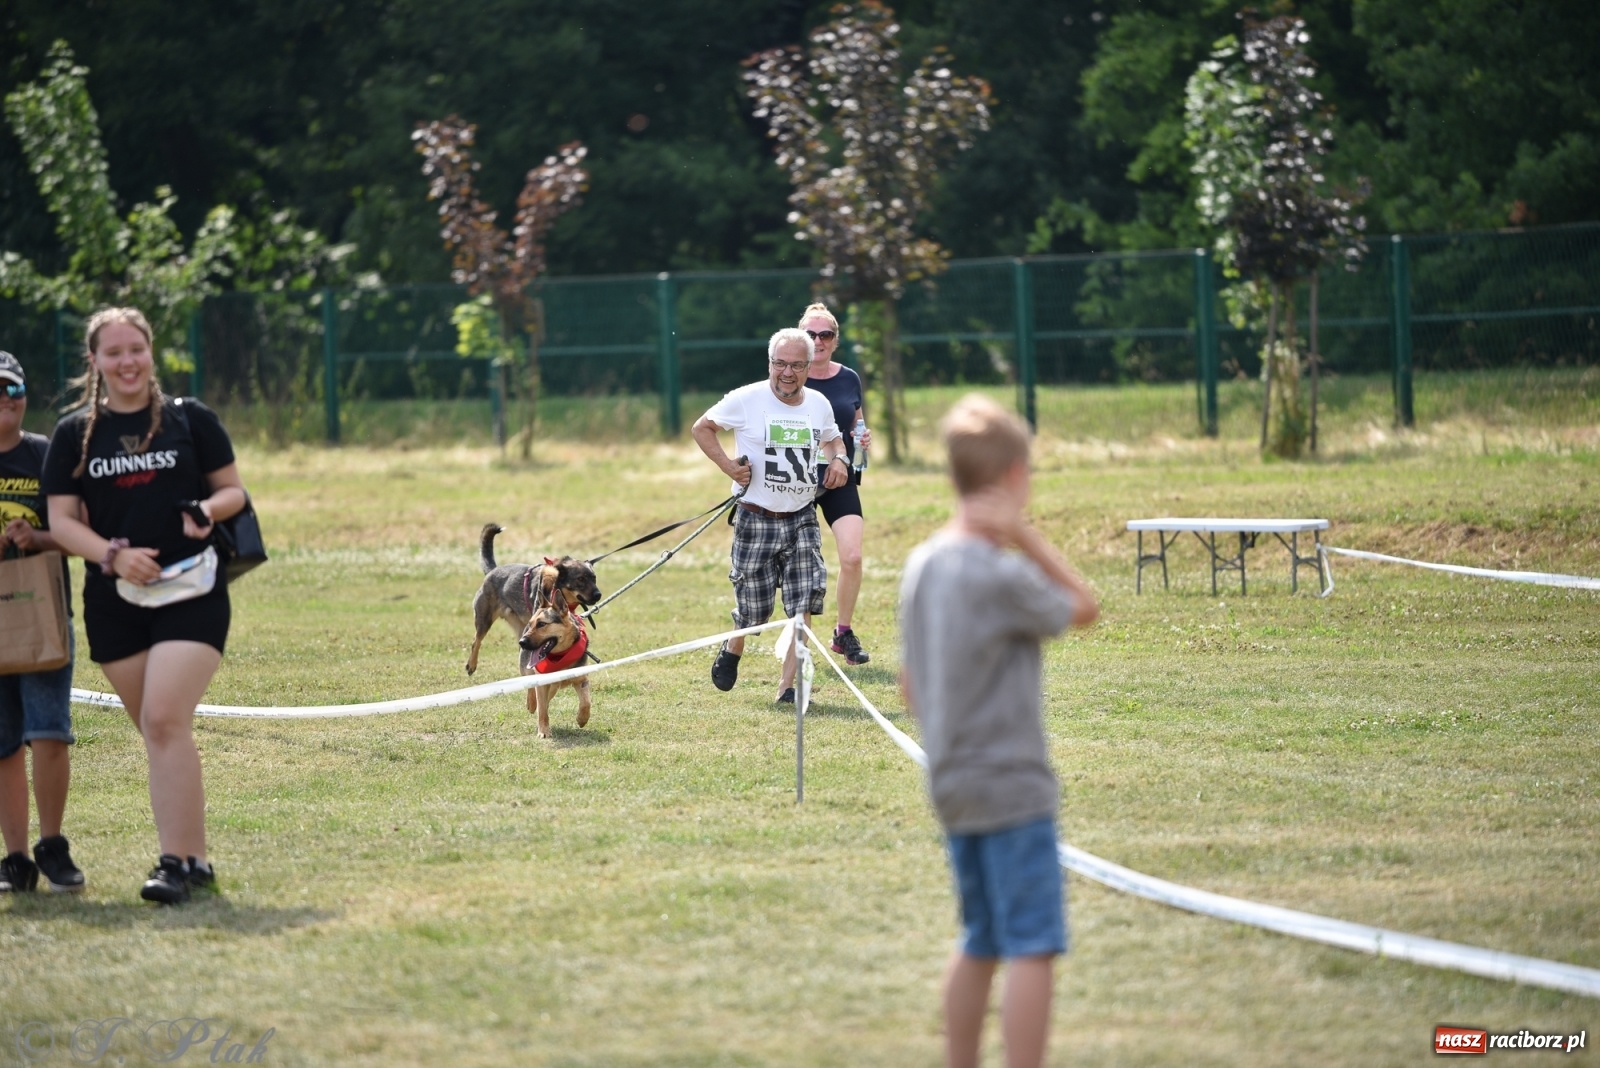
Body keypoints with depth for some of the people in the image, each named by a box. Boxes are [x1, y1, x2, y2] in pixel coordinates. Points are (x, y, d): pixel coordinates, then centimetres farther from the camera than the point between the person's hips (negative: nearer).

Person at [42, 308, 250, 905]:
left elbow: (233, 490, 9)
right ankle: (195, 860, 15)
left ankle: (176, 863, -16)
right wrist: (112, 554, -14)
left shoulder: (191, 420, 4)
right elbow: (62, 520, 4)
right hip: (114, 603, 3)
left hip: (190, 593, -3)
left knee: (165, 721, -17)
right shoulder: (74, 435, 7)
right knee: (157, 732, 6)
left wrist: (209, 510, -14)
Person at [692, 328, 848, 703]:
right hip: (756, 520, -3)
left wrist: (838, 459, 2)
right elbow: (702, 427, 2)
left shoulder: (819, 405, 5)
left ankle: (787, 686, -4)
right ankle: (733, 649, 39)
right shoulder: (747, 400, -9)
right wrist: (728, 465, -11)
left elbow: (832, 440, 25)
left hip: (802, 518, 3)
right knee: (754, 610, 5)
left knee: (804, 604, -10)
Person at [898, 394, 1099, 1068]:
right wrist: (1023, 534, -10)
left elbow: (909, 688, 13)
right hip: (1013, 787, -9)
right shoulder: (1002, 575, -19)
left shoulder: (923, 565, 6)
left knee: (979, 946, 18)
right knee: (1034, 950, -5)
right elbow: (1082, 609, -3)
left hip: (952, 786, 9)